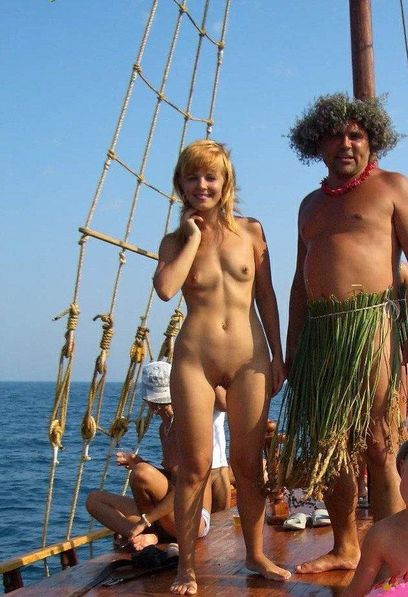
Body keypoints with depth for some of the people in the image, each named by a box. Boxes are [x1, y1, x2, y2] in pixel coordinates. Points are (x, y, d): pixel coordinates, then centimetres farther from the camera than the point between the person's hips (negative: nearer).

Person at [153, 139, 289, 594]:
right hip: (195, 359, -1)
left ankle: (255, 555, 25)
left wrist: (277, 355, 9)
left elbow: (265, 296, 12)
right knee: (195, 466, 1)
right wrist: (194, 237, -7)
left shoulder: (250, 231, 9)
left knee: (248, 463, 9)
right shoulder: (177, 240, 6)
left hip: (249, 359, 1)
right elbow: (164, 288, -15)